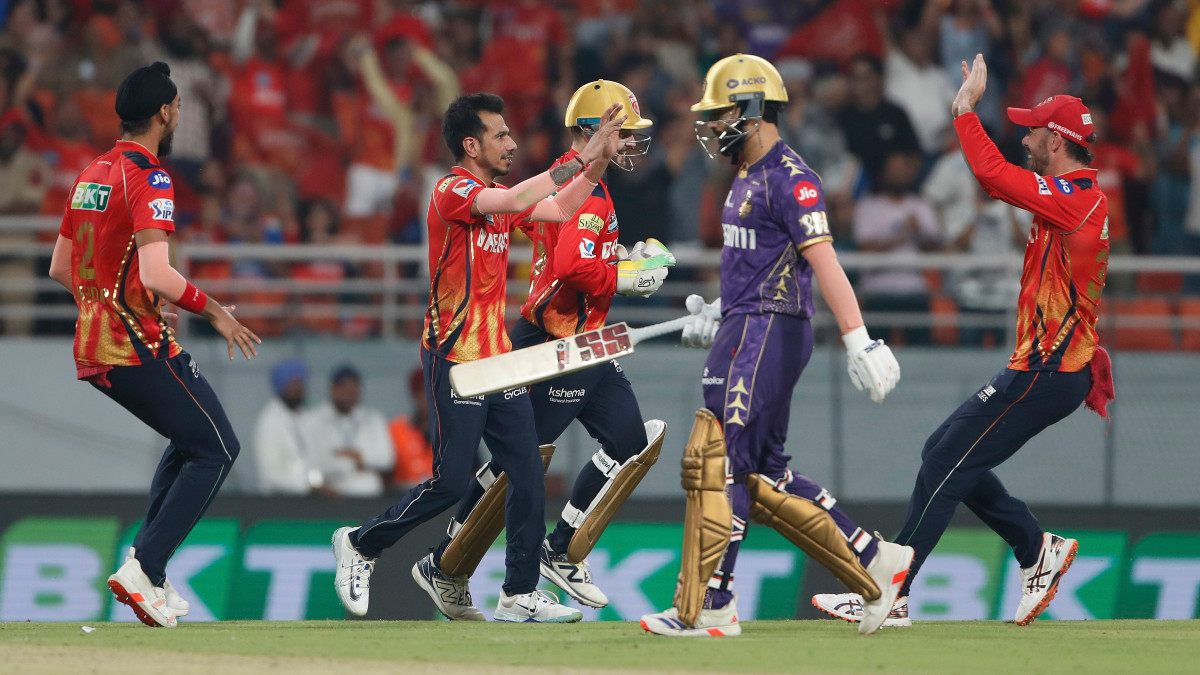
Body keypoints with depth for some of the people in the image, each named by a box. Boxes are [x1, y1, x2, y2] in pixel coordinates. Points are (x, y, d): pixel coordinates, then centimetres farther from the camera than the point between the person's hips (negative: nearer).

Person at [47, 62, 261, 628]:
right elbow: (156, 275, -26)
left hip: (91, 349, 9)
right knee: (216, 449, -2)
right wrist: (214, 311, -13)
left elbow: (59, 269, 22)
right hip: (139, 347, -9)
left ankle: (149, 574, 14)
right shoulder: (148, 179, -14)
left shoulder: (91, 174, 15)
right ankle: (144, 568, -15)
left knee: (190, 439, 24)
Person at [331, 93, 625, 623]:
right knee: (450, 484, -8)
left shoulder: (498, 198, 14)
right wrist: (579, 159, -24)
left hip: (499, 359, 8)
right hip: (454, 361, -8)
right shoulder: (452, 192, -11)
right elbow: (516, 201, -26)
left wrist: (599, 160, 1)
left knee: (528, 477, 1)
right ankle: (360, 544, 12)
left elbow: (560, 209, 14)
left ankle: (520, 594, 7)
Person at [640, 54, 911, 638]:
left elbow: (822, 261, -21)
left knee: (713, 461, -11)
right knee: (762, 474, 12)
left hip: (768, 334, -10)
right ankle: (874, 564, 17)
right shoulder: (750, 177, 18)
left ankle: (706, 608, -10)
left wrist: (858, 342, -27)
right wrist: (718, 316, 20)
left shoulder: (788, 178, -13)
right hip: (747, 331, 10)